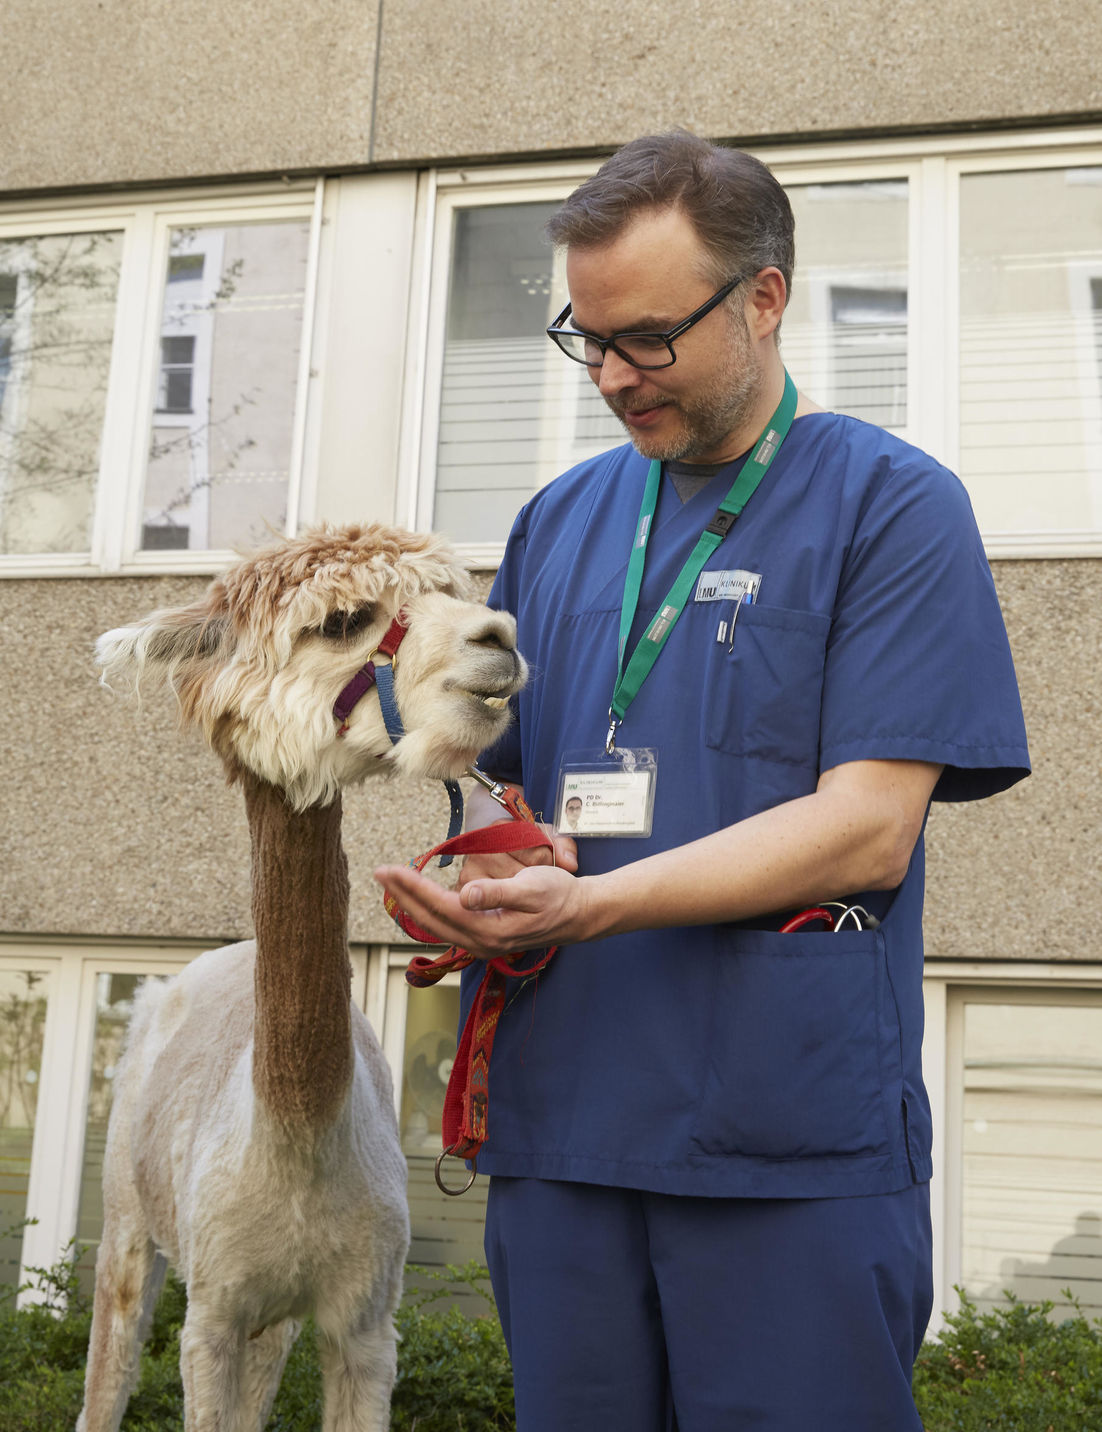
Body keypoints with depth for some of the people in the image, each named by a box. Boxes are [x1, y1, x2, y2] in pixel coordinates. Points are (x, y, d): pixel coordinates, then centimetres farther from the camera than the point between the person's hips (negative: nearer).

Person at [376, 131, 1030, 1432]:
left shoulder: (893, 505, -4)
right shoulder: (561, 519, 13)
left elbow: (866, 828, -12)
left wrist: (580, 907, -21)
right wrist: (489, 876, -4)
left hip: (796, 1147, -4)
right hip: (560, 1125, 5)